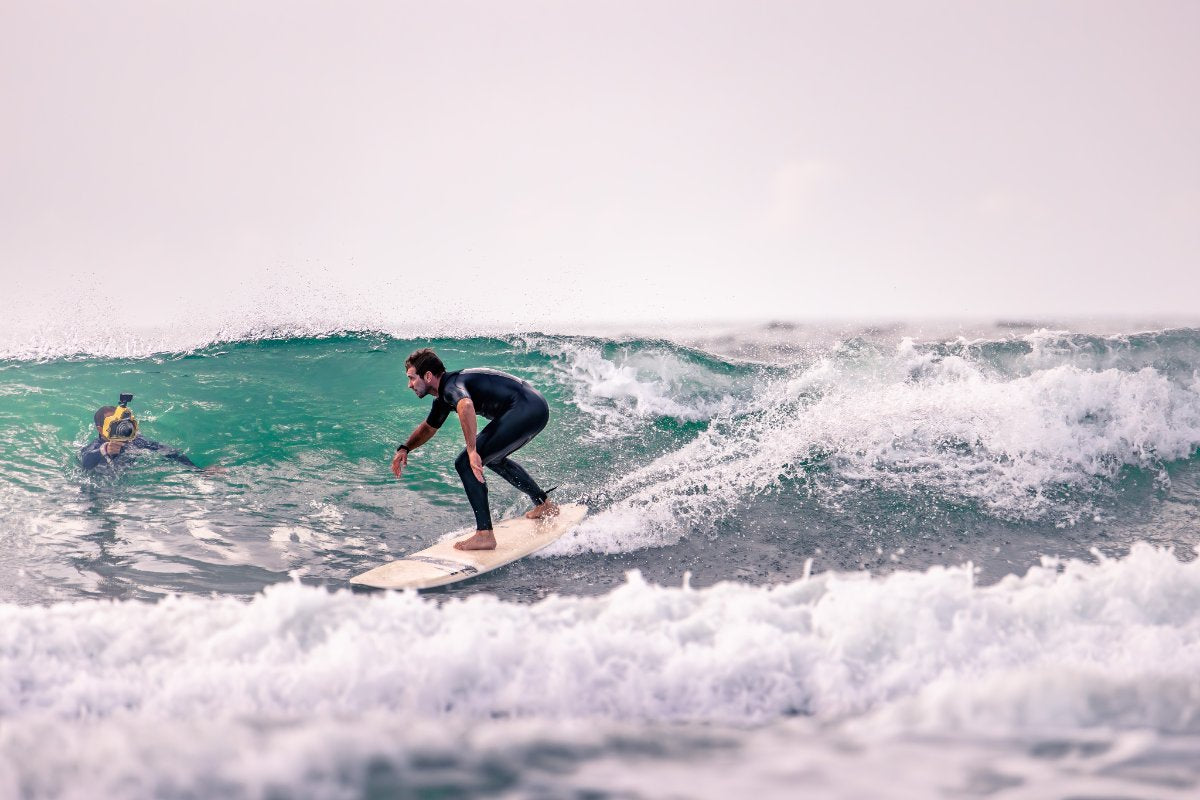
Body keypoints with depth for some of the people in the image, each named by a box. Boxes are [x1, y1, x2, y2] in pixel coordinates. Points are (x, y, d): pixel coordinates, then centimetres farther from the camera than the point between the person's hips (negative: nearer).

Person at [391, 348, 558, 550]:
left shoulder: (451, 385, -14)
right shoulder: (443, 398, 17)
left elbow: (466, 406, -39)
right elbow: (428, 427, 36)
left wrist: (472, 451, -43)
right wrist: (405, 449, 23)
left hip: (525, 410, -11)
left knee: (465, 463, -13)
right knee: (493, 457, 34)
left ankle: (485, 535, -16)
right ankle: (545, 505, 43)